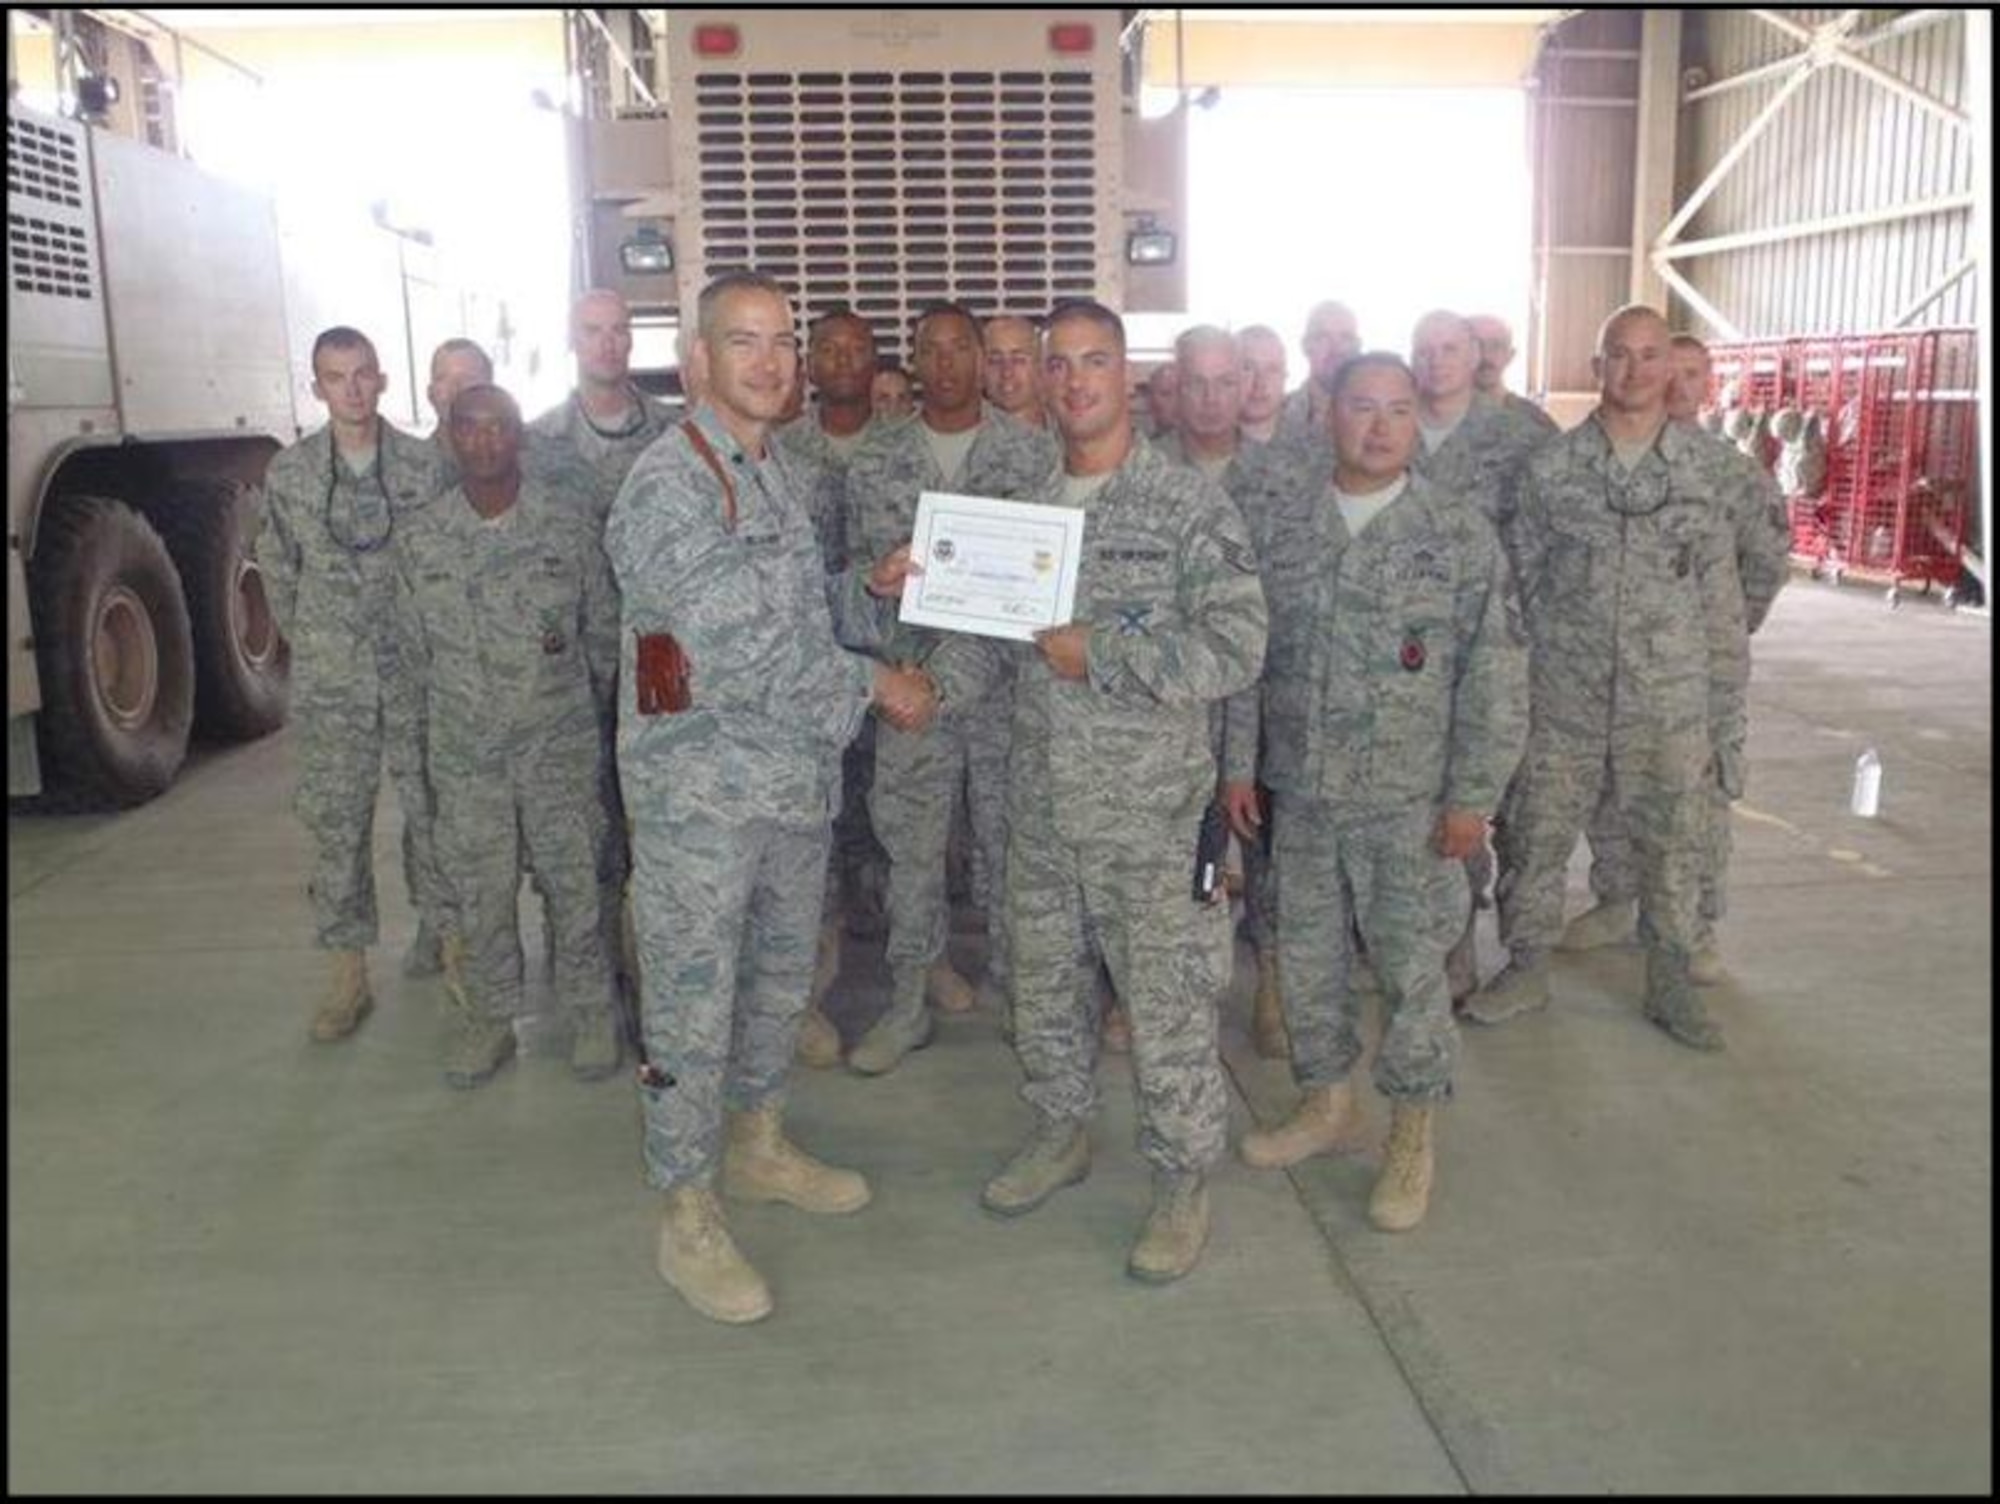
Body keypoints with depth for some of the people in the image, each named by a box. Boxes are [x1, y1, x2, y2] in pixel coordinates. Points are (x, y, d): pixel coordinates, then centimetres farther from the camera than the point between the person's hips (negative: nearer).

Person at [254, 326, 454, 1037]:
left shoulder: (426, 464, -2)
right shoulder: (289, 472, 2)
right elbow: (278, 568, 11)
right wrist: (310, 643, 10)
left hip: (418, 674, -1)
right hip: (330, 684, 1)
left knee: (432, 810, 7)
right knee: (337, 823, 3)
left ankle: (438, 935, 26)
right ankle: (349, 973, 13)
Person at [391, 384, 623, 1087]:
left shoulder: (569, 525, -6)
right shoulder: (423, 539, -1)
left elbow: (604, 631, 3)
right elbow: (415, 646, 9)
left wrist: (583, 712, 8)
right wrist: (463, 705, 12)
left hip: (562, 744, -2)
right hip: (464, 751, 2)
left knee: (574, 880, 7)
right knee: (478, 889, 12)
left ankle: (591, 1008, 24)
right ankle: (490, 1013, 29)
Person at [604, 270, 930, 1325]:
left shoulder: (776, 472, 12)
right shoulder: (667, 484, -15)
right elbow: (733, 648, -23)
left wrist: (871, 589, 0)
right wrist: (872, 683, -16)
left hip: (795, 778, 8)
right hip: (700, 790, -8)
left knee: (779, 979, 20)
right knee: (692, 1005, 3)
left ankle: (758, 1145, 40)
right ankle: (687, 1218, 18)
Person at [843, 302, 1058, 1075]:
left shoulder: (1033, 449, 1)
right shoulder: (875, 460, 5)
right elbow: (855, 565, 9)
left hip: (1009, 675, -1)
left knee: (1007, 836, 9)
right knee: (910, 841, 6)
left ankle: (1010, 982, 27)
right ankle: (910, 1001, 18)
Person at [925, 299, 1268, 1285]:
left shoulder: (1191, 508, -9)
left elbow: (1235, 649, -17)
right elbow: (988, 629, 13)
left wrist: (1097, 652, -20)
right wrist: (932, 684, -6)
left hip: (1150, 807, -5)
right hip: (1040, 802, 6)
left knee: (1166, 999, 3)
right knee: (1041, 976, 18)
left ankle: (1182, 1182, 22)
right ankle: (1062, 1131, 41)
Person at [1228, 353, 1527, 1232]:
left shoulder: (1459, 534, -5)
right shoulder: (1277, 519, 3)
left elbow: (1495, 678, -6)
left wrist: (1474, 796, -9)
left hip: (1409, 798, -3)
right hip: (1299, 789, 3)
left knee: (1411, 964, 5)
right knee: (1308, 953, 14)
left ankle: (1414, 1135, 24)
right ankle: (1326, 1104, 34)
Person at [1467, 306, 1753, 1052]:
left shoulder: (1706, 471, 0)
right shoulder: (1551, 466, -1)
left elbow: (1723, 608, 2)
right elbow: (1519, 581, 4)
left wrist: (1726, 721, 1)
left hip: (1671, 707, 0)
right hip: (1562, 704, 0)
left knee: (1672, 847, 10)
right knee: (1535, 839, 8)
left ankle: (1670, 983, 29)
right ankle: (1526, 968, 27)